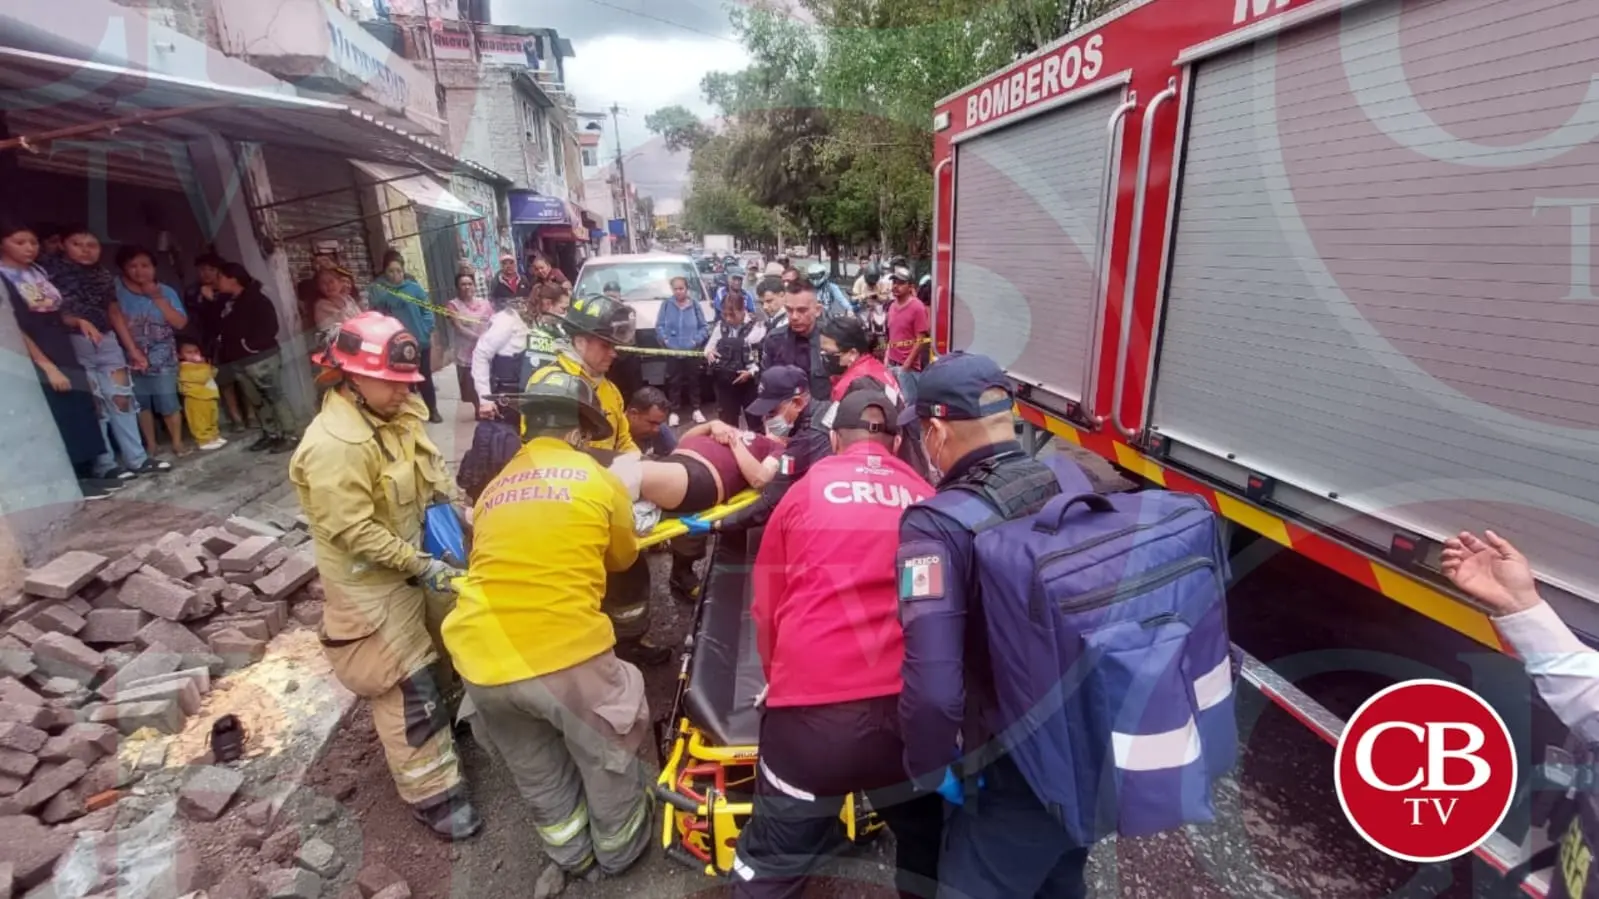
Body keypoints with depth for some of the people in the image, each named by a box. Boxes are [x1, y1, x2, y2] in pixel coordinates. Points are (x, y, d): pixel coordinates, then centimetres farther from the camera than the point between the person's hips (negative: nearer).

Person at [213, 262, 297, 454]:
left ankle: (289, 437, -3)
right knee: (256, 400, 11)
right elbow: (222, 328, 22)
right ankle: (270, 434, 19)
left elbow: (269, 327, -17)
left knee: (275, 396, -6)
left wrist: (252, 345, -18)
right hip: (240, 361, 9)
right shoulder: (226, 302, 16)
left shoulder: (256, 299, -8)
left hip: (261, 357, -9)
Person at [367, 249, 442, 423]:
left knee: (424, 378, 12)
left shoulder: (414, 287, -2)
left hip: (419, 342, 0)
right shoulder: (377, 290, -1)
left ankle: (432, 410, 26)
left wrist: (428, 331, -9)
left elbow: (427, 309, 0)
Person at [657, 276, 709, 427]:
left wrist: (696, 341, -9)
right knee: (674, 382, 3)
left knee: (693, 380, 8)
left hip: (692, 351, 0)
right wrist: (665, 340, -9)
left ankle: (696, 410, 20)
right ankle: (674, 412, 11)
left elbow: (705, 327, 3)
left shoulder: (695, 305, 2)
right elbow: (659, 326, 4)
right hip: (672, 351, 0)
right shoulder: (666, 305, 2)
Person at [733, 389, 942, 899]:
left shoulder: (804, 493, 5)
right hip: (912, 707, 2)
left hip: (813, 707, -1)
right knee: (927, 847, 29)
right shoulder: (927, 502, 8)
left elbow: (766, 607, 13)